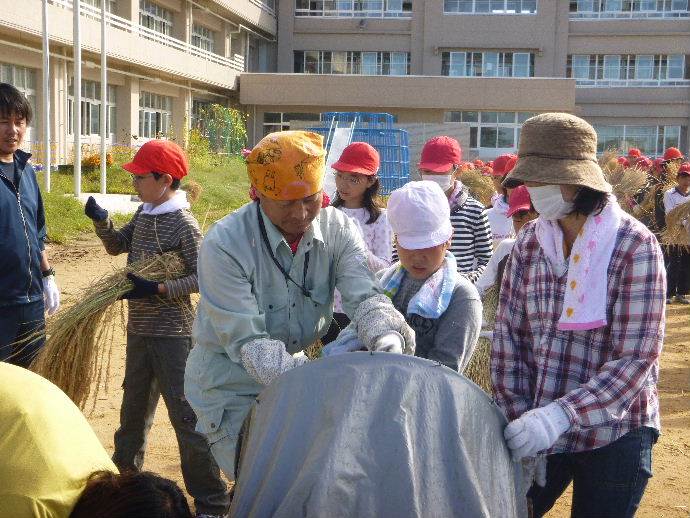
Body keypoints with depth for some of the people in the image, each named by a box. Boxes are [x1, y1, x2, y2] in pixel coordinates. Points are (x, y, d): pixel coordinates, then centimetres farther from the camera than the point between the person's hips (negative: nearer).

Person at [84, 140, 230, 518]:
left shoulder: (184, 225, -17)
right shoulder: (144, 213, 6)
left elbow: (201, 278, -18)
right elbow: (117, 246, 15)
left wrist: (158, 289, -26)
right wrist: (101, 221, -2)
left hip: (172, 334, -8)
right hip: (139, 329, 8)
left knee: (185, 414, -4)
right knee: (134, 406, 23)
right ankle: (125, 473, 42)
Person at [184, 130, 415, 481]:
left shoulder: (339, 230, -11)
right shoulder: (225, 245, -25)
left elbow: (364, 297, -23)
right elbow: (247, 341, -28)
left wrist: (390, 346, -45)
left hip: (294, 366, 5)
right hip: (229, 382, -4)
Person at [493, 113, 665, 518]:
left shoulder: (635, 246, -13)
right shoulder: (529, 241, 0)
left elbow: (638, 357, -18)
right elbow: (508, 337, 1)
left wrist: (562, 414, -27)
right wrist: (521, 420, -7)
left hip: (613, 435, -4)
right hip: (537, 432, 4)